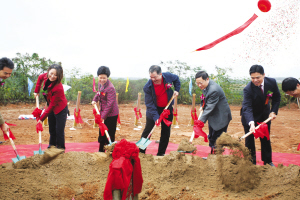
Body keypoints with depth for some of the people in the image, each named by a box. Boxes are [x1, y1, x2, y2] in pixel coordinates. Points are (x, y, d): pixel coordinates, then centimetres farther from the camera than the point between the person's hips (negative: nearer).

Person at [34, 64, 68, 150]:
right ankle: (52, 145, 33)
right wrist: (36, 91, 6)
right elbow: (40, 77, 13)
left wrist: (41, 118, -25)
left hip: (60, 110, -7)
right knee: (52, 130, 18)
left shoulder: (58, 88, -35)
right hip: (51, 108, 7)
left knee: (59, 131, -3)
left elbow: (52, 105, -29)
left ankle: (60, 148, 13)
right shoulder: (46, 76, -15)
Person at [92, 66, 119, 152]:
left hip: (111, 114, -8)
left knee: (110, 134, 1)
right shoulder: (100, 84, 1)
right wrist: (95, 99, 3)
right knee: (102, 133, 18)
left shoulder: (110, 88, -24)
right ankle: (101, 150, 33)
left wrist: (103, 117, -27)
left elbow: (109, 104, -26)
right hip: (103, 113, 8)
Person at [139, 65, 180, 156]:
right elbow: (149, 104, -24)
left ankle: (161, 153, 17)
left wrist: (177, 89, -1)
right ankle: (141, 151, 10)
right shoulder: (147, 87, -23)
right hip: (154, 109, -3)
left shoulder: (168, 76, -15)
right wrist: (155, 117, -32)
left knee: (166, 132, 7)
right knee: (147, 131, -1)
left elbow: (176, 79, 11)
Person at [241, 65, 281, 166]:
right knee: (249, 140, 1)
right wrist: (251, 123, -53)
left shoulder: (272, 82, -17)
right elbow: (247, 107, -38)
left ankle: (268, 161, 28)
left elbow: (276, 98, 0)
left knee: (266, 139, 13)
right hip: (249, 117, -4)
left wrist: (273, 111, -12)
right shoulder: (248, 89, -30)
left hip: (264, 115, 4)